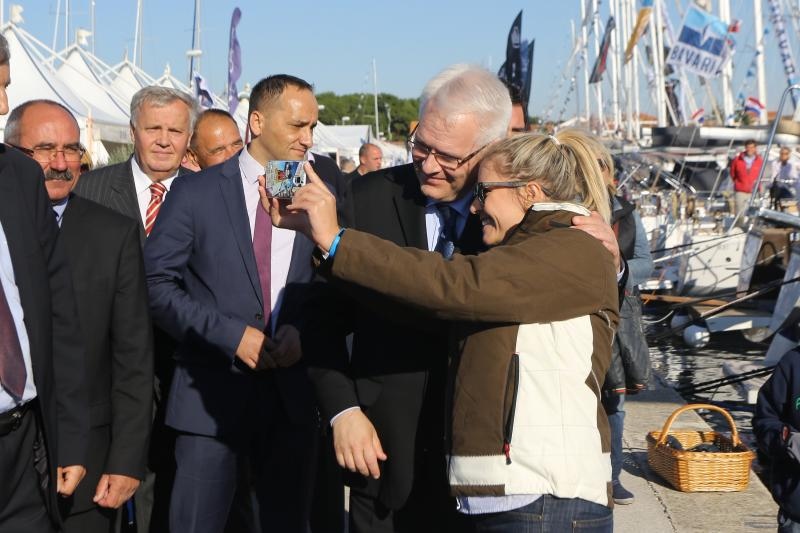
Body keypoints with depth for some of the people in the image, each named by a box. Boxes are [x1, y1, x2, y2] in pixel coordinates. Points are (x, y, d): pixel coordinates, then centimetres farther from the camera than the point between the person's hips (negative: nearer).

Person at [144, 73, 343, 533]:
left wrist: (303, 330, -11)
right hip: (212, 390, -2)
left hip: (294, 390, 3)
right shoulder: (196, 192, -1)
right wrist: (232, 334, -14)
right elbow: (156, 284, -6)